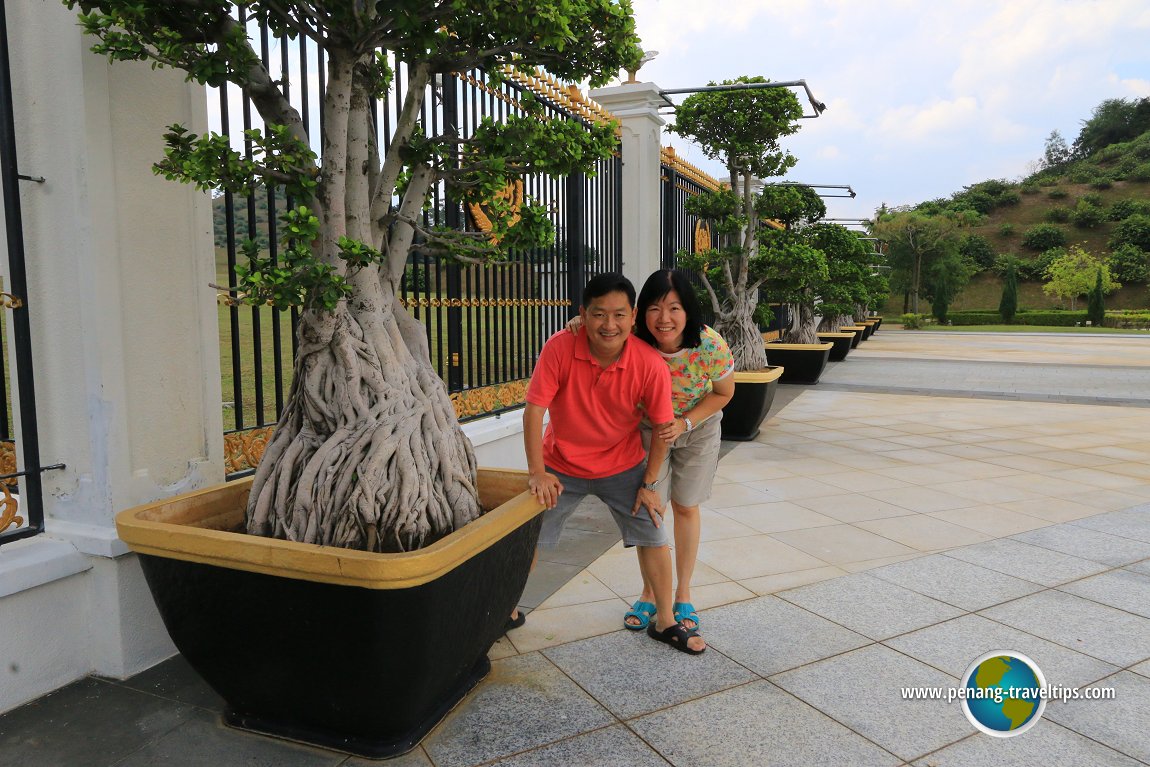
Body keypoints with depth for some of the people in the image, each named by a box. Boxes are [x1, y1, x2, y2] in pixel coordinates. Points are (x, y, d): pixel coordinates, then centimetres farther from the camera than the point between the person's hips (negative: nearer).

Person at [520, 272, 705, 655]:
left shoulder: (651, 364, -22)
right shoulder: (560, 348, -25)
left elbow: (662, 426, -10)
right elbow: (534, 408, -21)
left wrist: (649, 483, -6)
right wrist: (537, 472, -19)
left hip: (623, 466, 1)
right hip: (561, 465, 0)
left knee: (653, 537, 4)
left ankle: (665, 622, 25)